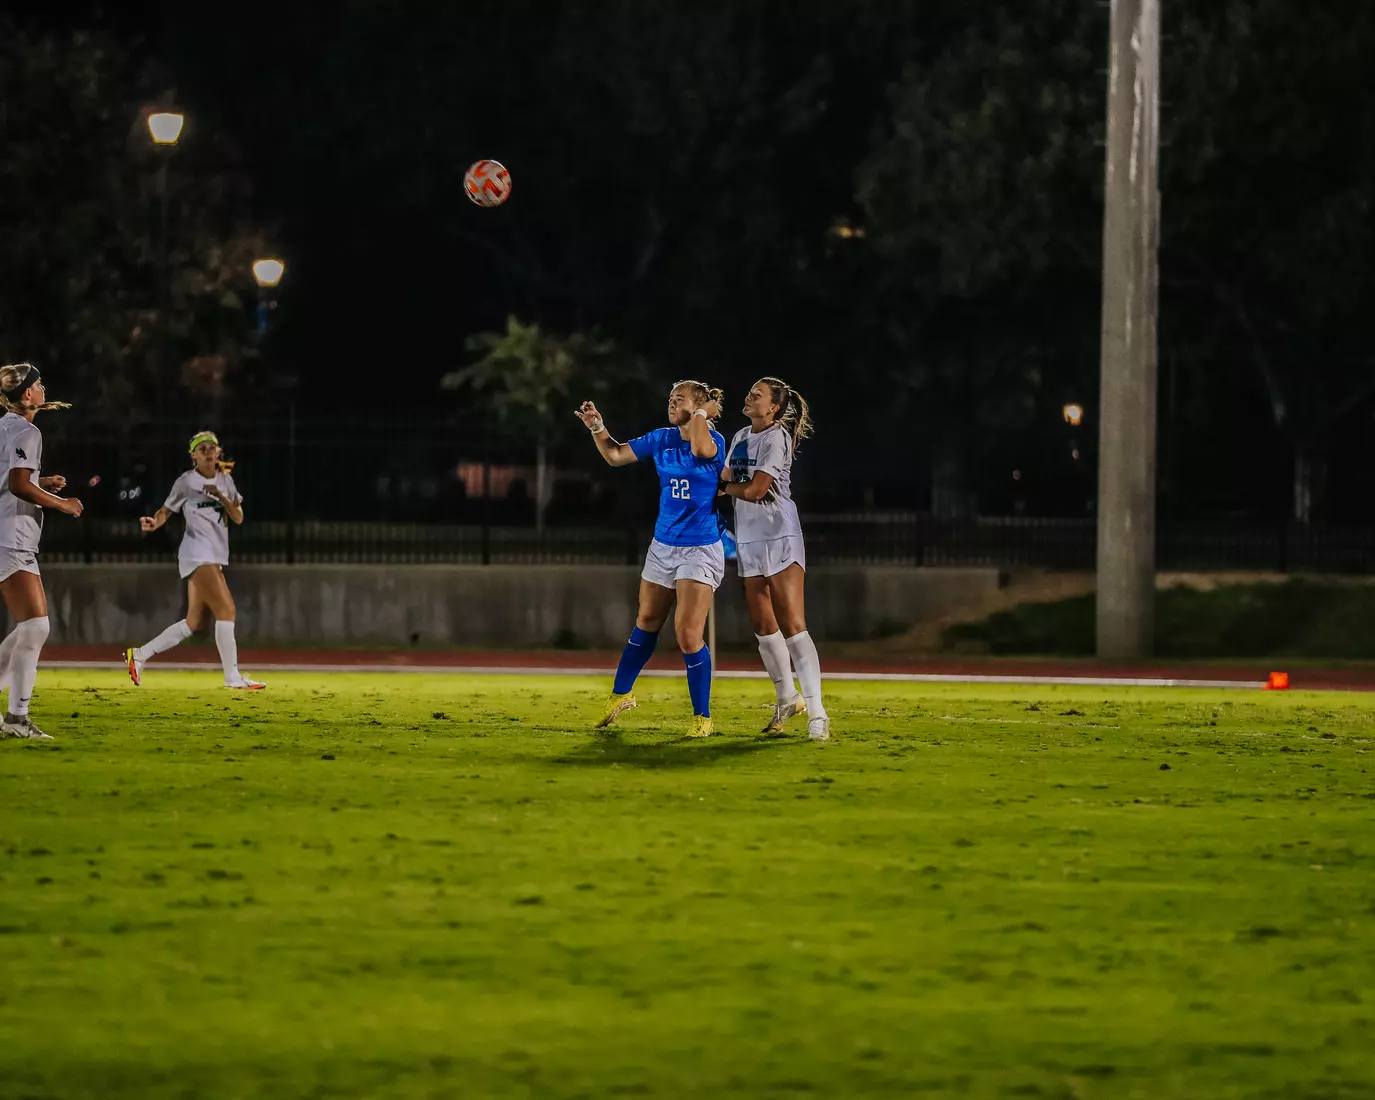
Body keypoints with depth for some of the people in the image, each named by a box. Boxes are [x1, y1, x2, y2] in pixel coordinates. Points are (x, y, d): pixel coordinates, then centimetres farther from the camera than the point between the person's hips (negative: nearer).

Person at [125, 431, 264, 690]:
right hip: (198, 554, -7)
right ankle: (233, 677, -11)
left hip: (215, 556, 7)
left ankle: (140, 654, 17)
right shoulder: (187, 482, -3)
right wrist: (154, 523, -19)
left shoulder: (225, 481, 12)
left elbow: (238, 518, 5)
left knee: (193, 623, 9)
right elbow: (166, 511, 2)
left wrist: (221, 496, -12)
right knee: (226, 610, -14)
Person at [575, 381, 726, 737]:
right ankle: (621, 694, 36)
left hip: (699, 550, -6)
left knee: (688, 635, -12)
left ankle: (702, 717, -1)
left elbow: (701, 449, -39)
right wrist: (597, 428, -1)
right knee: (646, 623, 19)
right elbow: (616, 455, 14)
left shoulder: (714, 441, -14)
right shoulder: (662, 439, 4)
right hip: (663, 545, 6)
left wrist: (701, 413, -23)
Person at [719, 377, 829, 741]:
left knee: (793, 626, -15)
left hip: (780, 537, -8)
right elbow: (724, 482, 18)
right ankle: (786, 698, 28)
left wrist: (725, 485, 0)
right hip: (749, 540, 8)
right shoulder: (741, 437, 13)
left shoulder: (776, 438, -12)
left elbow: (755, 488, -17)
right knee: (762, 626, 11)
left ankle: (816, 714, -19)